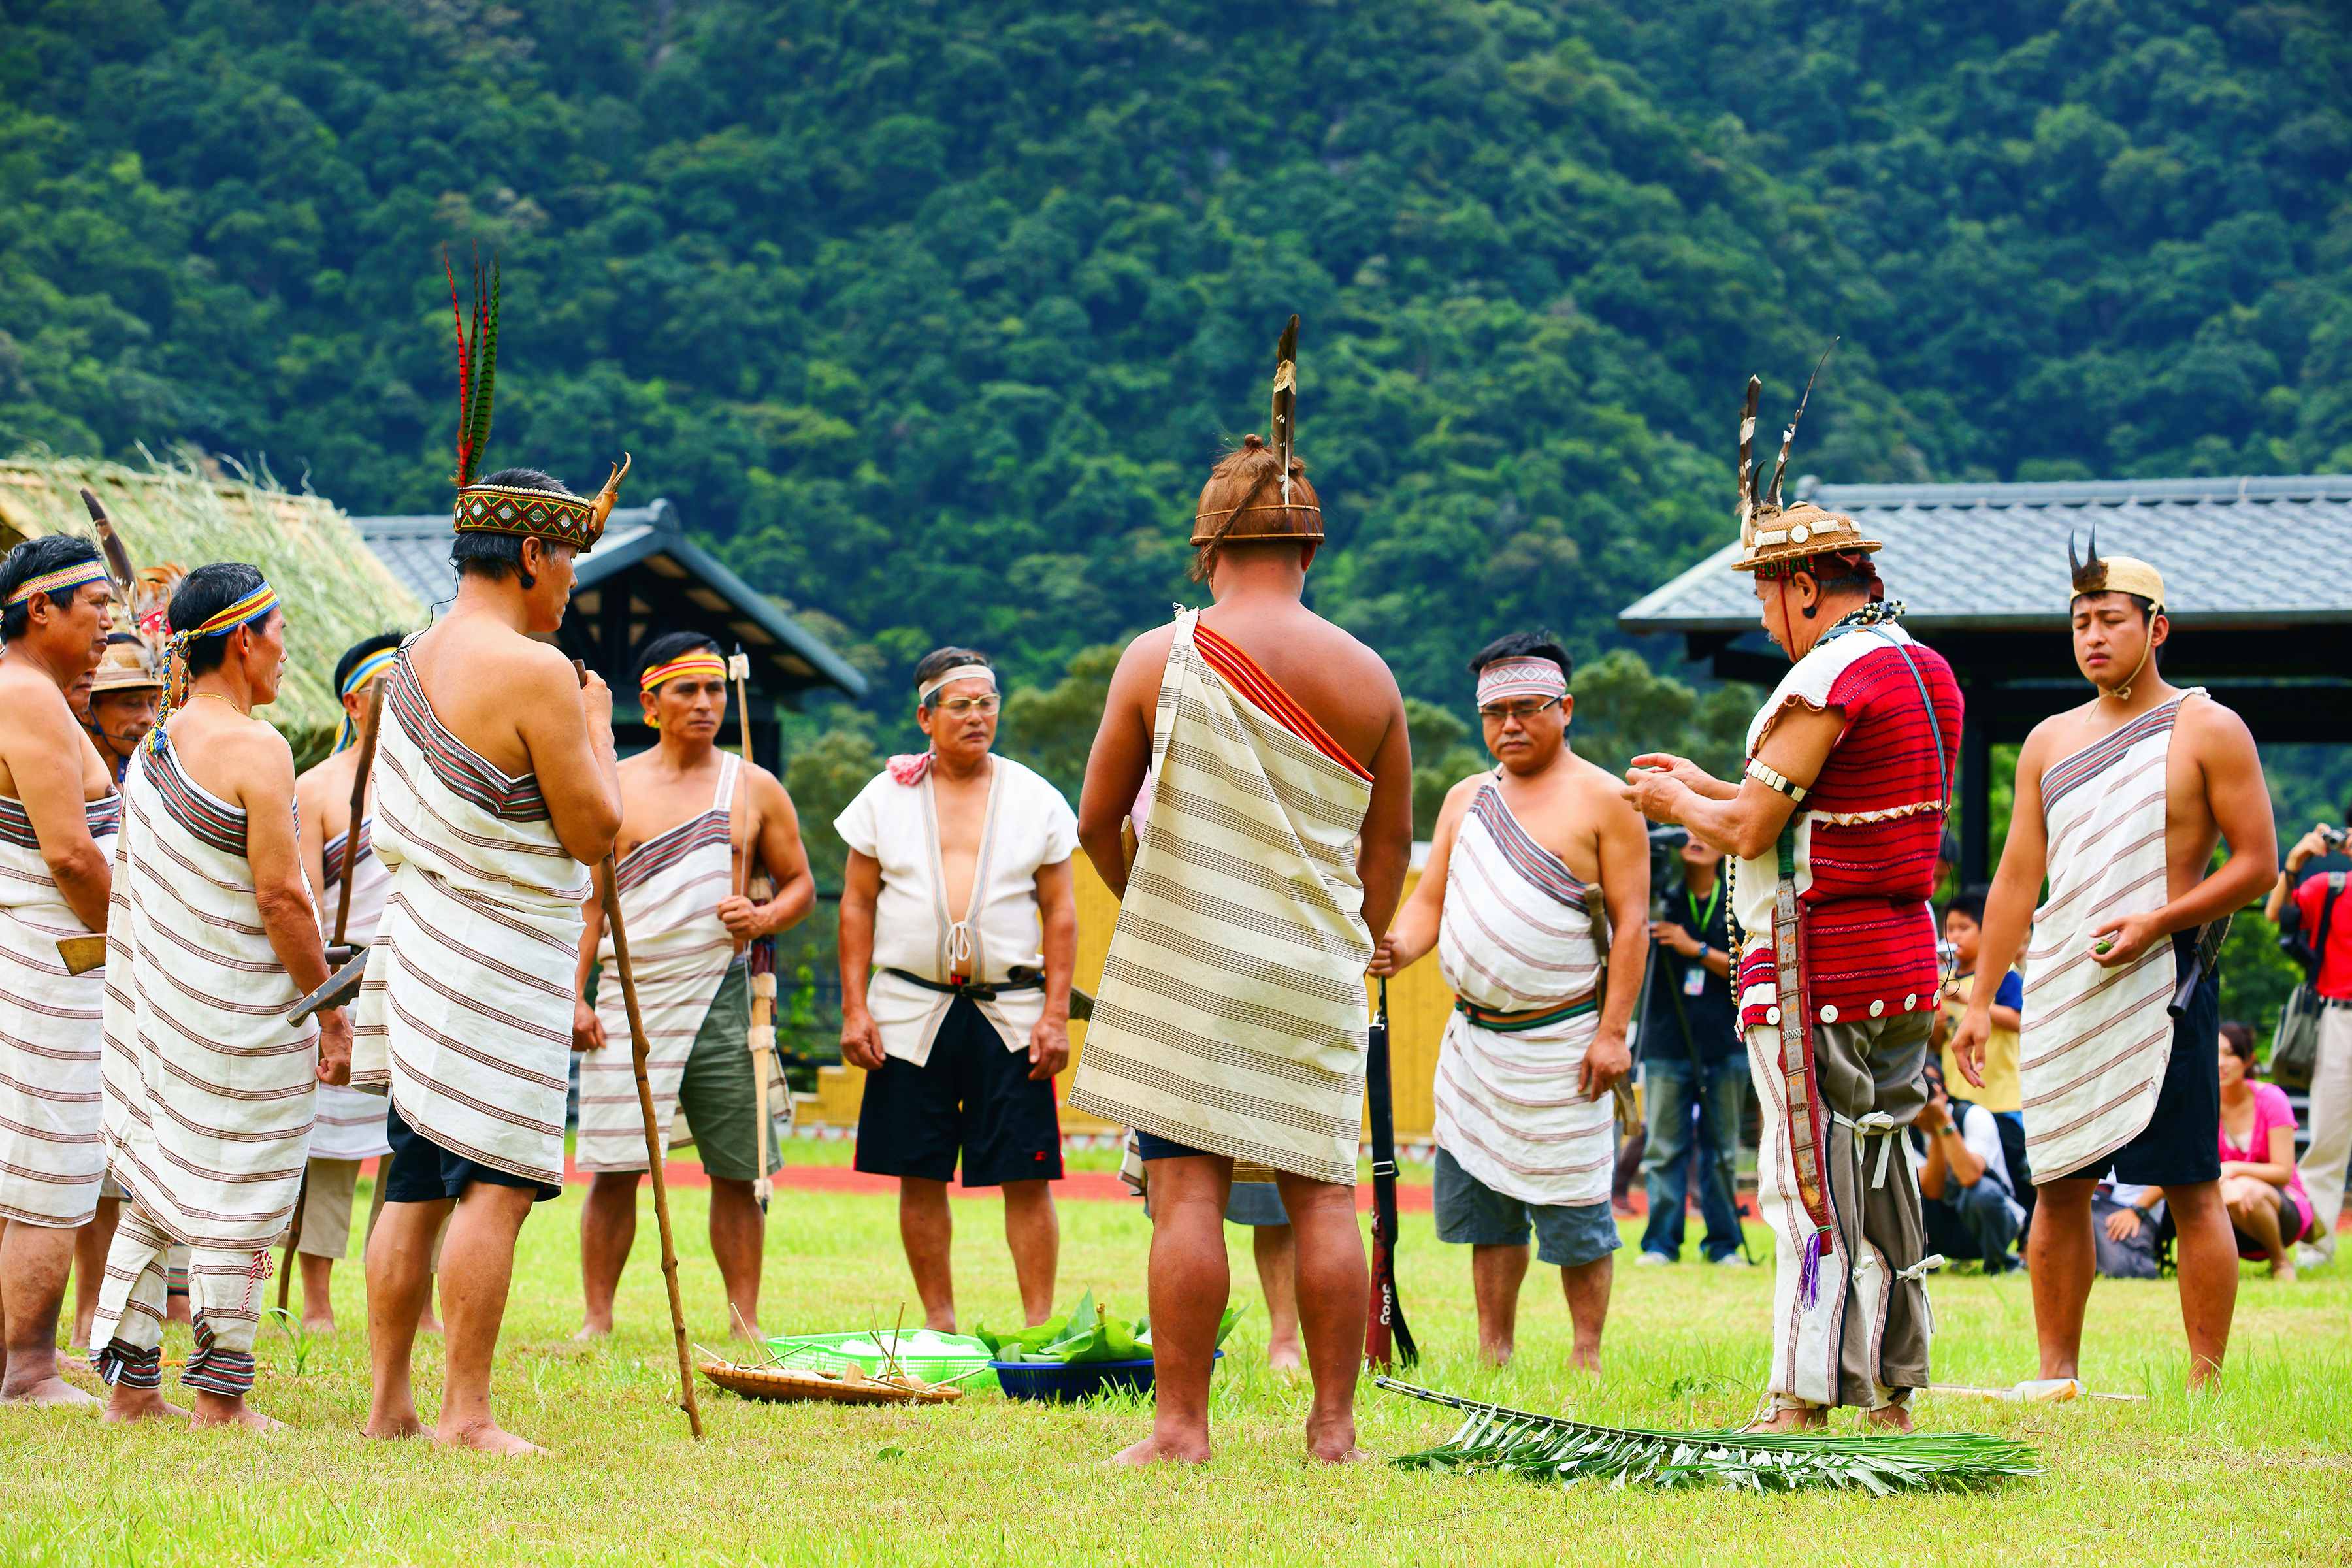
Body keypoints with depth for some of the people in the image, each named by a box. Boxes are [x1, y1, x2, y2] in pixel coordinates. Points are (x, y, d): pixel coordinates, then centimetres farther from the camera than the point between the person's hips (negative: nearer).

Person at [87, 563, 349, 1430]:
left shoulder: (151, 747, 10)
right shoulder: (254, 748, -15)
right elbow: (280, 896, -18)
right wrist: (330, 1015, -11)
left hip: (158, 1000, 8)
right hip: (241, 1007, -8)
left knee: (157, 1188, 13)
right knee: (235, 1199, -1)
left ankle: (130, 1382, 15)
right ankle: (220, 1398, 3)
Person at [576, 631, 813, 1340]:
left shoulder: (755, 788, 8)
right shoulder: (613, 788, 6)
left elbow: (801, 885, 14)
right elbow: (586, 900, 7)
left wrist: (765, 917, -8)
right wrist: (574, 997, -1)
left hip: (722, 996, 1)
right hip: (632, 998, -1)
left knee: (738, 1169, 2)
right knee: (614, 1167, -2)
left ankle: (744, 1321, 9)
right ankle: (597, 1319, 5)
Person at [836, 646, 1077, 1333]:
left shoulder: (1036, 799, 6)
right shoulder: (888, 796, 6)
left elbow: (1060, 912, 6)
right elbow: (857, 904, 8)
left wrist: (1056, 1014, -2)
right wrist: (855, 1010, 0)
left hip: (1011, 1012, -1)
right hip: (911, 1011, 1)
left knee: (1027, 1175, -6)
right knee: (920, 1175, 3)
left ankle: (1039, 1326, -4)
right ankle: (939, 1323, 13)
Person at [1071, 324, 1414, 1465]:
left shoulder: (1159, 659, -5)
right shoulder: (1366, 675, 2)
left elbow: (1096, 823, 1)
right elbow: (1391, 840, 10)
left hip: (1186, 964, -2)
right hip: (1317, 971, 2)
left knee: (1188, 1189, -2)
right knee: (1323, 1193, 5)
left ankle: (1180, 1424, -3)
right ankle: (1334, 1425, 5)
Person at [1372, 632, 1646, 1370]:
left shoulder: (1602, 801, -3)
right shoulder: (1467, 799, 14)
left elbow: (1631, 922, -7)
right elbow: (1430, 901, 13)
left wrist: (1612, 1032, -14)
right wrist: (1398, 948, -11)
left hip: (1563, 1042, -6)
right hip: (1475, 1035, 6)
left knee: (1573, 1208, -4)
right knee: (1478, 1194, 7)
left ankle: (1586, 1358, 3)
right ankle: (1493, 1355, 14)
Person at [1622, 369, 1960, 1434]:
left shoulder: (1829, 680, -16)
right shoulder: (1926, 673, 14)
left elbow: (1751, 832, -16)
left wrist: (1674, 803, 3)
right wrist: (1708, 786, 22)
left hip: (1820, 966, -9)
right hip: (1902, 957, 9)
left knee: (1812, 1186, -6)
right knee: (1878, 1171, 13)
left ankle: (1801, 1402, -5)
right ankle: (1891, 1395, 16)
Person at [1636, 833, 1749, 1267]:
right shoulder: (1661, 896, 3)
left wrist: (1695, 949, -13)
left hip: (1725, 1046, 1)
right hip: (1667, 1045, -1)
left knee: (1722, 1150, 5)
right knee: (1663, 1147, -2)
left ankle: (1724, 1243, 11)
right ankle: (1660, 1242, 4)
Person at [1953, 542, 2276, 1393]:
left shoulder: (2207, 730, -1)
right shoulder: (2050, 741, 14)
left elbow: (2256, 861, -3)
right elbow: (2017, 878, 16)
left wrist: (2159, 921, -16)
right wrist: (1979, 999, 11)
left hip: (2163, 983, -5)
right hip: (2061, 990, 5)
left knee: (2190, 1188, -6)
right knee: (2058, 1185, 5)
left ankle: (2206, 1382, -4)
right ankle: (2055, 1375, 11)